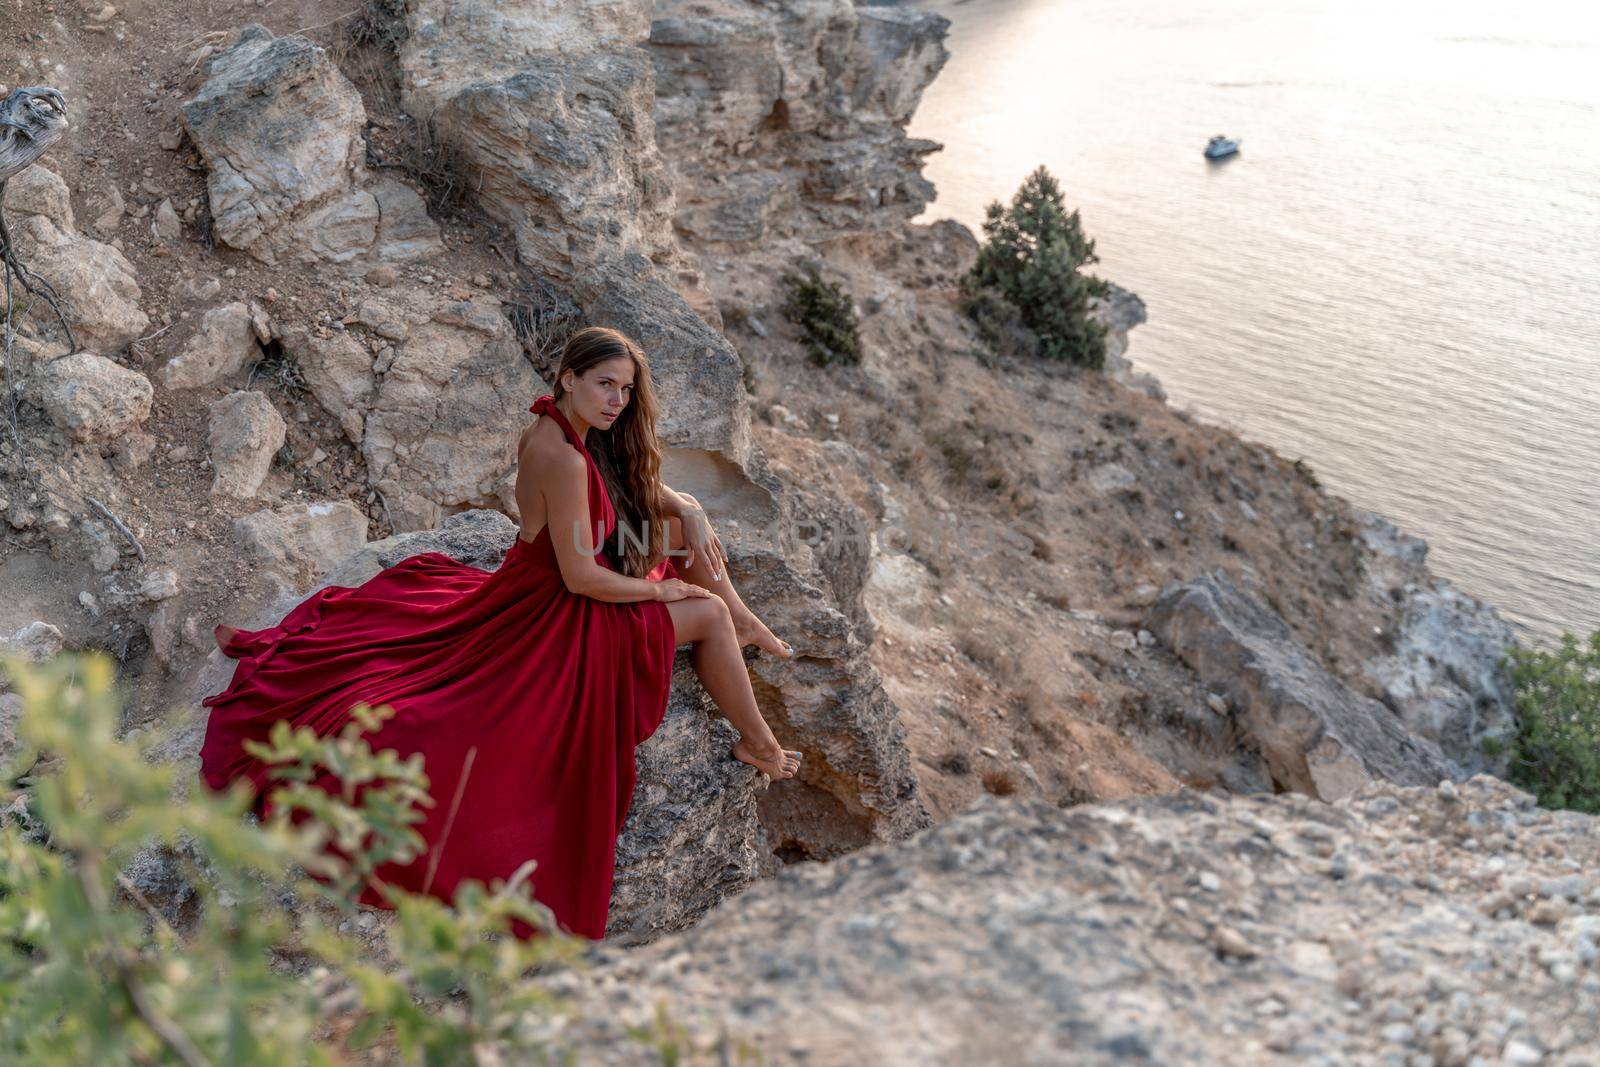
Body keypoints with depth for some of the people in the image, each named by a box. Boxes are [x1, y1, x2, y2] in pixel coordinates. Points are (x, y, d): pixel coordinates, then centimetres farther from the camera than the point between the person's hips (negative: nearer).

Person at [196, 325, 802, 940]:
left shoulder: (554, 426, -2)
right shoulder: (563, 457, -32)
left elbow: (641, 488, 13)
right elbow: (580, 577, -28)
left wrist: (684, 509, -3)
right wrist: (660, 590, -14)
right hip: (557, 619, -10)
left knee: (687, 516, 13)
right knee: (708, 613, -6)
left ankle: (747, 629, 28)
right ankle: (758, 745, 11)